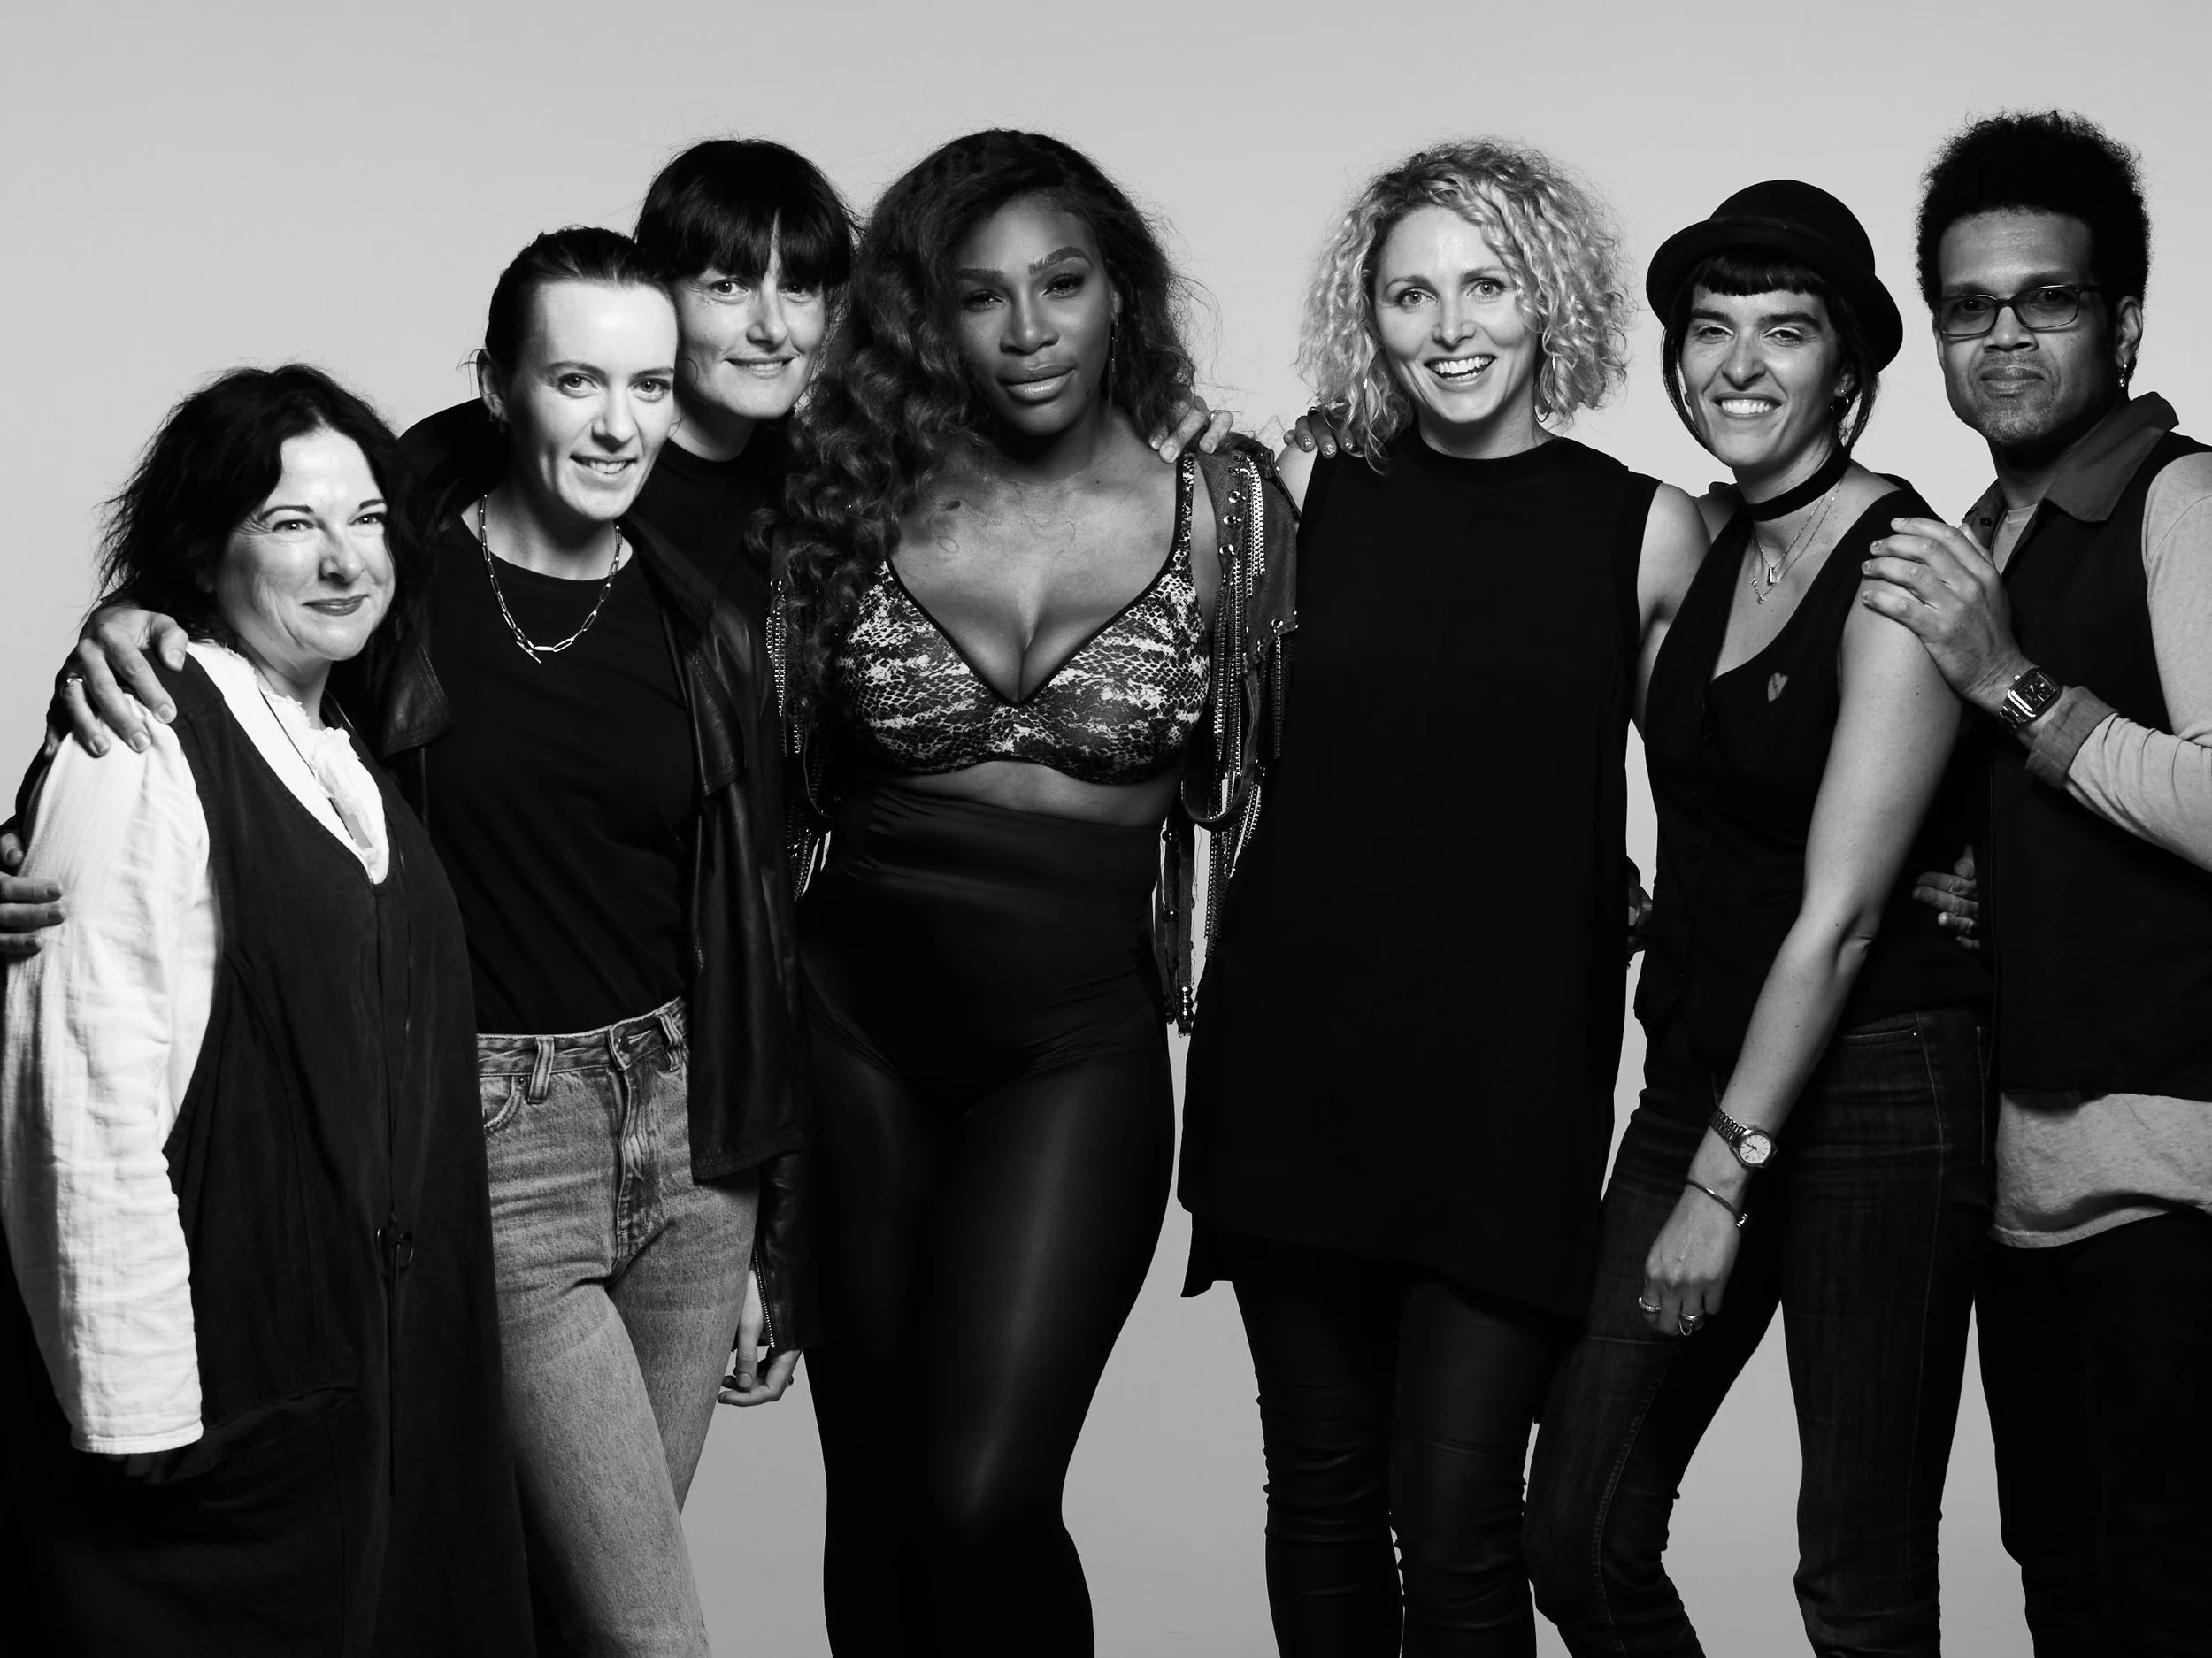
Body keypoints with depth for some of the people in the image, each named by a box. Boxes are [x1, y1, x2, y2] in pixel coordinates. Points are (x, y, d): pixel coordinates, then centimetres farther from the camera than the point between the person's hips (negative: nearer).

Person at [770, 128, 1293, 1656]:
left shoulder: (1223, 513, -1)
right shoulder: (859, 505, 3)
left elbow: (1276, 783, 4)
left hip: (1078, 1039, -2)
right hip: (857, 1027, 3)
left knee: (984, 1497, -12)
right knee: (870, 1491, 10)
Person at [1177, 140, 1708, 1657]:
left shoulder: (1647, 529, 0)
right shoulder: (1311, 494, 4)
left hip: (1512, 1072, -2)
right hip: (1294, 1056, 2)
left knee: (1454, 1510, -4)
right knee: (1320, 1486, 12)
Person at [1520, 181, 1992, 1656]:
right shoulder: (1697, 545, 8)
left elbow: (1837, 917, -16)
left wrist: (1726, 1178, -15)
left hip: (1866, 1094, -7)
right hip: (1700, 1073, 7)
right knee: (1579, 1536, 6)